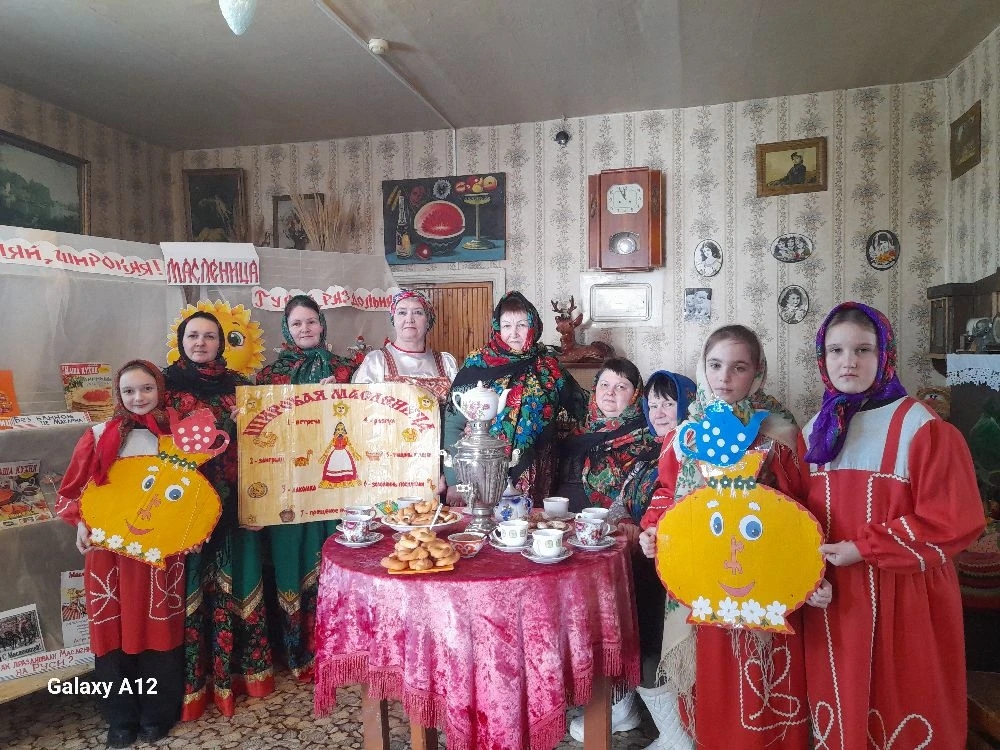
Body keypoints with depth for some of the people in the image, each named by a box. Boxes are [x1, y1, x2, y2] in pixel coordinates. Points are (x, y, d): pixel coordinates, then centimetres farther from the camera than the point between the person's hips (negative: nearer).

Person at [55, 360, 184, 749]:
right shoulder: (99, 435, -1)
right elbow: (70, 491, 4)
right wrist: (81, 522, -13)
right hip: (109, 548, 0)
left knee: (160, 627, 8)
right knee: (113, 630, 8)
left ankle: (158, 715, 27)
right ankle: (121, 718, 28)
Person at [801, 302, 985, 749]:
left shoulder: (922, 427, -10)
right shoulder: (818, 428, 6)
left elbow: (954, 522, -16)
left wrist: (862, 549, -17)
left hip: (901, 596, -5)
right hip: (831, 593, 5)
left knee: (900, 707, 11)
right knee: (842, 703, 18)